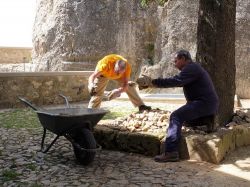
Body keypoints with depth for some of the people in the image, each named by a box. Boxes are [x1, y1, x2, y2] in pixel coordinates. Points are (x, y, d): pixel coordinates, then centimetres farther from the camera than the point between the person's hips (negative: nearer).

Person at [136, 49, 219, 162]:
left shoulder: (191, 68, -12)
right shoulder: (193, 68, 22)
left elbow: (174, 81, -24)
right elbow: (176, 81, 19)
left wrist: (153, 82, -20)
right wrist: (152, 83, 11)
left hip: (204, 104, -11)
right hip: (207, 105, 11)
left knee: (176, 116, -19)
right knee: (178, 115, 18)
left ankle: (171, 152, -24)